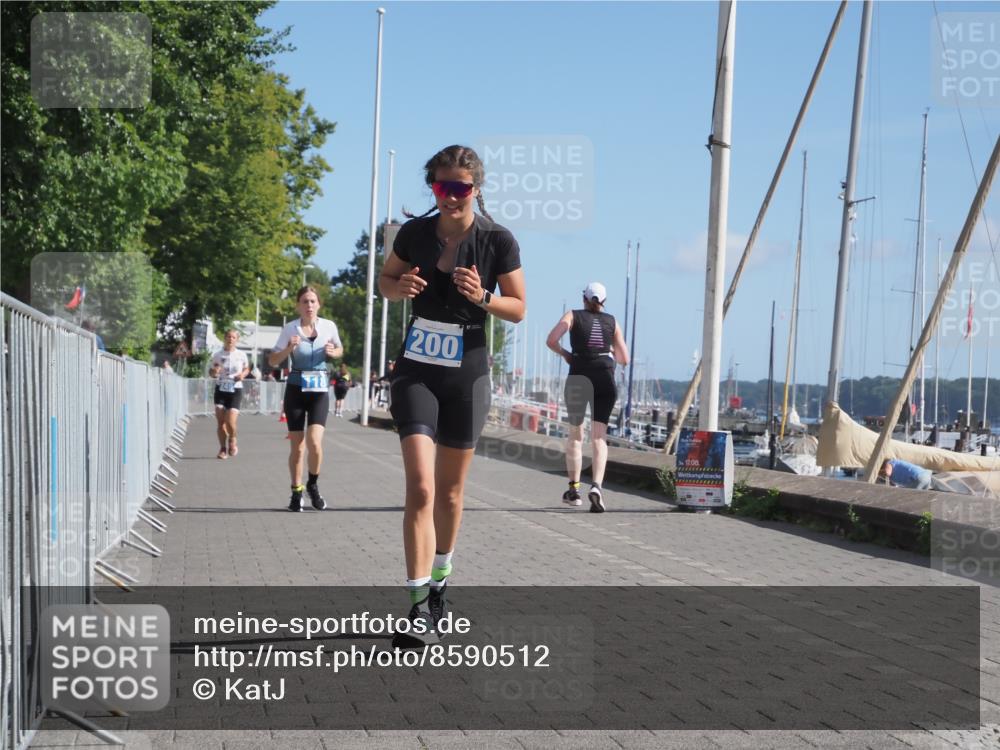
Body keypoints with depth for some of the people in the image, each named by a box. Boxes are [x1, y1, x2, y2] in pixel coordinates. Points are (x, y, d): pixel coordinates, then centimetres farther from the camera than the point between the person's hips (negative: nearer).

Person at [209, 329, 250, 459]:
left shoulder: (241, 355, 1)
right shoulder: (217, 355, 2)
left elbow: (246, 368, 18)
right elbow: (211, 372, 11)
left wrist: (243, 374, -4)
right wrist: (214, 372, -12)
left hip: (235, 390, -1)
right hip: (220, 389, 1)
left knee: (230, 422, -12)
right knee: (220, 421, -2)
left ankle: (232, 440, 20)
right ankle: (223, 448, 14)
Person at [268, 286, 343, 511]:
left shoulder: (329, 326, 0)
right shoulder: (290, 329, -3)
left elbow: (339, 349, 18)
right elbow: (272, 361, -1)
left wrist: (333, 352, -5)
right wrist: (288, 348, -19)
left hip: (320, 390, 0)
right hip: (296, 388, 0)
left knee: (314, 442, -16)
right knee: (297, 446, 2)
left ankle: (313, 485, 8)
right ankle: (296, 492, 19)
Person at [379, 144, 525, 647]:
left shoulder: (497, 241, -7)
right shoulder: (414, 232, -1)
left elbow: (518, 308, -1)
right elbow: (385, 280, 14)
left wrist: (483, 298, -21)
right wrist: (398, 287, -10)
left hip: (467, 377, 0)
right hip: (416, 372, 0)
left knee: (450, 492, 12)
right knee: (420, 487, -14)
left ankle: (438, 583, 34)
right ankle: (419, 606, -15)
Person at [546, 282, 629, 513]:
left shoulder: (573, 316, 6)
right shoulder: (612, 322, 12)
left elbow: (551, 340, -8)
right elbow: (624, 359, 12)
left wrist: (564, 354, 10)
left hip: (578, 378, -1)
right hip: (605, 380, 1)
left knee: (575, 435, 14)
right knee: (599, 437, -2)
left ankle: (574, 489, 16)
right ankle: (596, 486, -23)